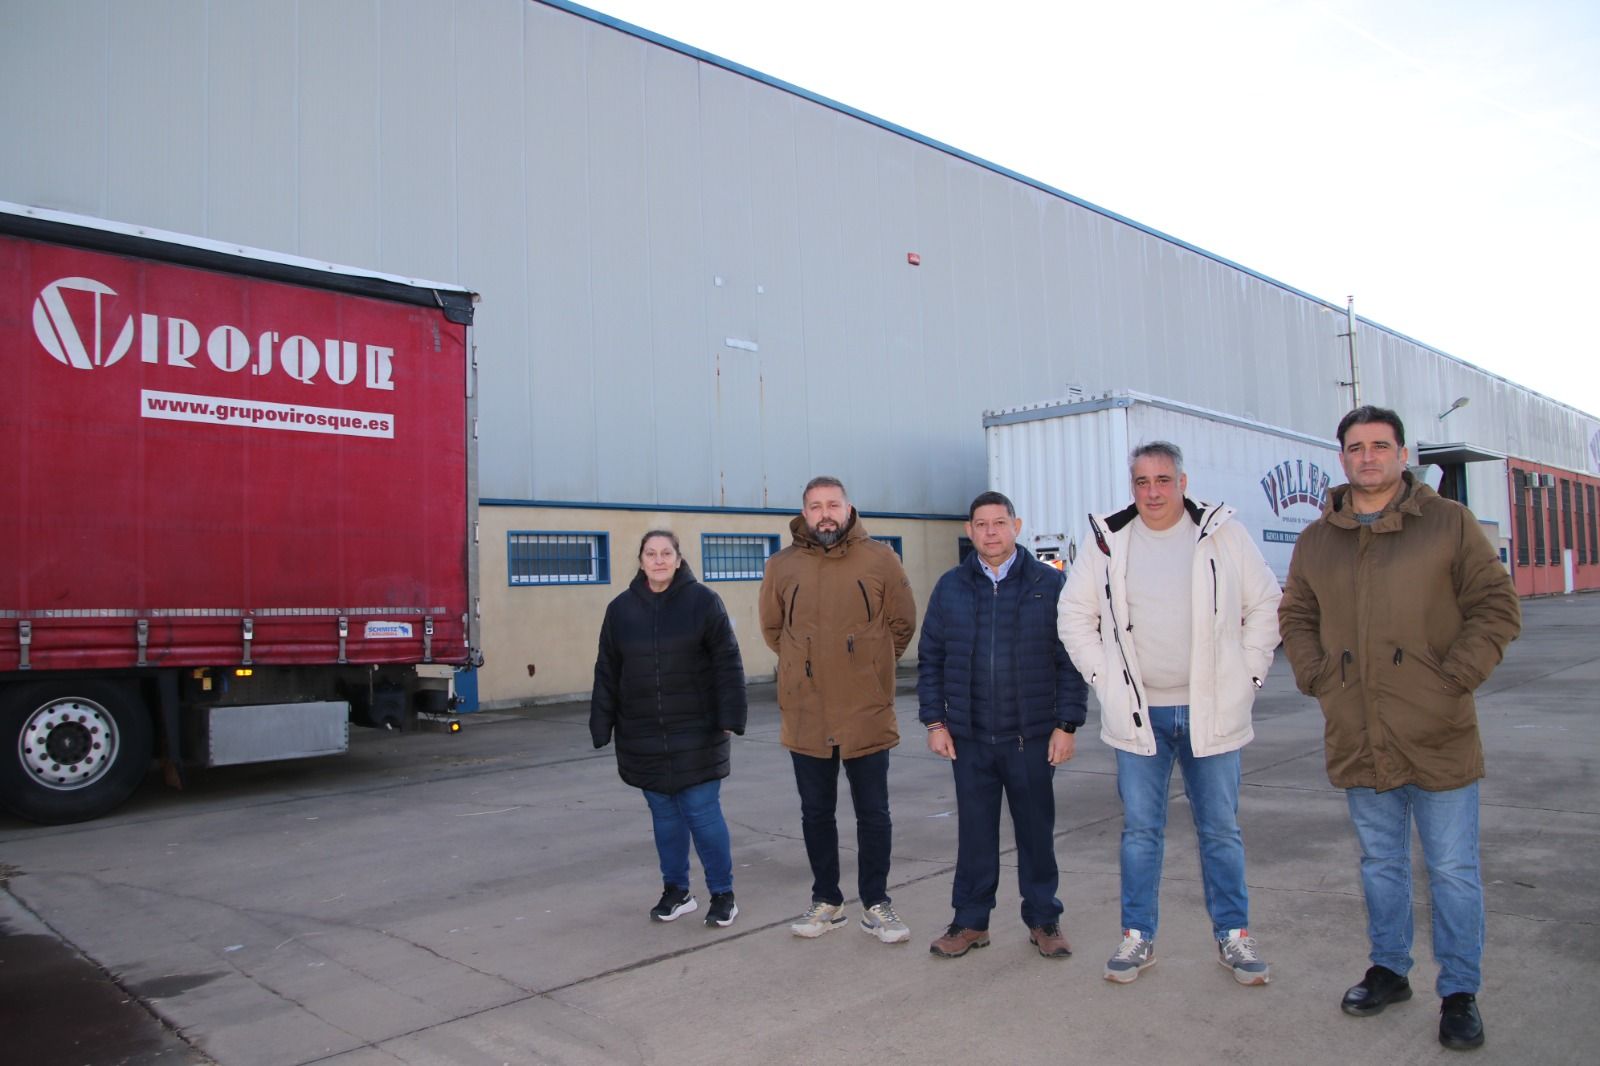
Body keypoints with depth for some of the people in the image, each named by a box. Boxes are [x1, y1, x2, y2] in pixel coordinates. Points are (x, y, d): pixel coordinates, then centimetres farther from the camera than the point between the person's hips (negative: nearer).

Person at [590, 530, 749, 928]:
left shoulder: (703, 601, -5)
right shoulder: (621, 609, 4)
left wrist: (729, 718, -10)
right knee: (664, 816, 12)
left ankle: (722, 894, 16)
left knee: (703, 814, 0)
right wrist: (603, 727, 6)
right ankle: (676, 891, 27)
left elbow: (727, 664, -6)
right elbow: (607, 673, 8)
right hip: (644, 738, 3)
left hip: (697, 735, -3)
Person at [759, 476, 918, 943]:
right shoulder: (782, 566, -1)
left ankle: (875, 903, 25)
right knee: (816, 813, 14)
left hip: (868, 712, -1)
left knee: (873, 814, 8)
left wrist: (868, 666, 9)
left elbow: (902, 623, 5)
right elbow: (772, 629, 14)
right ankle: (826, 900, 30)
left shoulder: (880, 559, -5)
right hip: (806, 716, 2)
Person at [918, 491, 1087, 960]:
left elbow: (1070, 660, 0)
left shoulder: (1049, 584, -1)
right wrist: (934, 721, 1)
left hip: (1032, 736, -1)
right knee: (974, 831, 9)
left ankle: (1043, 919, 26)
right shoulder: (950, 587, 5)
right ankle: (971, 921, 23)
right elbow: (929, 660, 8)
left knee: (1036, 829, 10)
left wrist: (1066, 724, -5)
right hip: (969, 737, 2)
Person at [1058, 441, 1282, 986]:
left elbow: (1266, 606, 5)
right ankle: (1138, 936, 21)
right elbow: (1075, 616, 7)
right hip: (1137, 714, 1)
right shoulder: (1107, 541, 1)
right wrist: (1105, 678, 0)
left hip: (1211, 711, 0)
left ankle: (1233, 935, 26)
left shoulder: (1223, 535, -2)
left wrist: (1246, 674, -1)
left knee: (1221, 830, 11)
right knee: (1140, 830, 8)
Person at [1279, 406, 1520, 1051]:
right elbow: (1295, 617, 16)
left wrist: (1454, 678, -11)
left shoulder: (1448, 523, -1)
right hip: (1358, 740, 3)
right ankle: (1389, 971, 32)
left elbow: (1496, 606, -2)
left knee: (1453, 870, 6)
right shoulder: (1317, 539, 9)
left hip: (1438, 737, -3)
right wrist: (1317, 678, 2)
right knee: (1380, 864, 17)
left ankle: (1459, 992, 21)